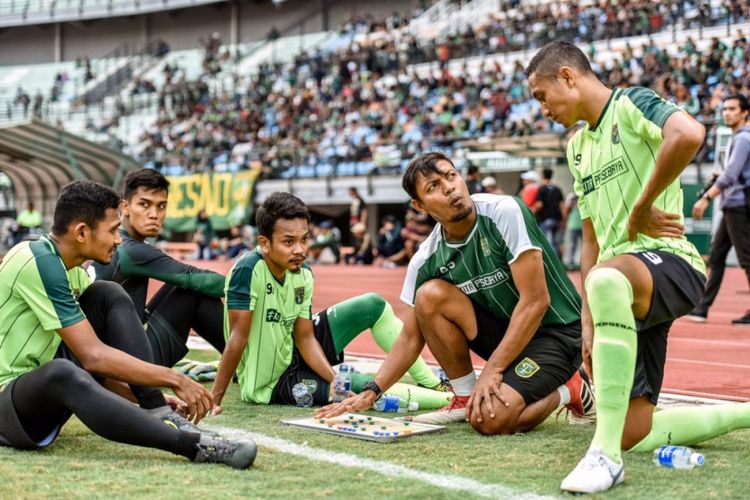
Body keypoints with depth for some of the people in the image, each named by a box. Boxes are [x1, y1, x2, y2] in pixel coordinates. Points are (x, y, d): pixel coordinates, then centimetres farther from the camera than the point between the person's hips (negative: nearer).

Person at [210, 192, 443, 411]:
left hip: (292, 354, 8)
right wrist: (214, 399, -30)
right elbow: (239, 337, -29)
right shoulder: (249, 270, -30)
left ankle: (433, 385, 12)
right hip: (271, 383, -8)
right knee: (369, 388, -21)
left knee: (374, 305, 4)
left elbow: (305, 338, -5)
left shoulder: (302, 274, -8)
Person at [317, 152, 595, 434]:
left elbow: (536, 301, -23)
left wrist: (492, 370, -23)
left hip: (557, 330, -5)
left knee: (490, 418, -27)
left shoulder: (505, 213, -21)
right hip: (504, 330, 5)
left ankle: (567, 391, 4)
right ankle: (465, 398, -1)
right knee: (429, 296, -17)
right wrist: (371, 393, -10)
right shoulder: (426, 260, -5)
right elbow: (411, 338, 3)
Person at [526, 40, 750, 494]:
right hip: (623, 300, 9)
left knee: (606, 280, -44)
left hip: (669, 260, -9)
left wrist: (641, 209, -19)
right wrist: (590, 325, 17)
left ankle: (605, 454, -42)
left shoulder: (631, 104, -4)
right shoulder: (578, 147, 21)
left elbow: (689, 134, -29)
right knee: (634, 436, 1)